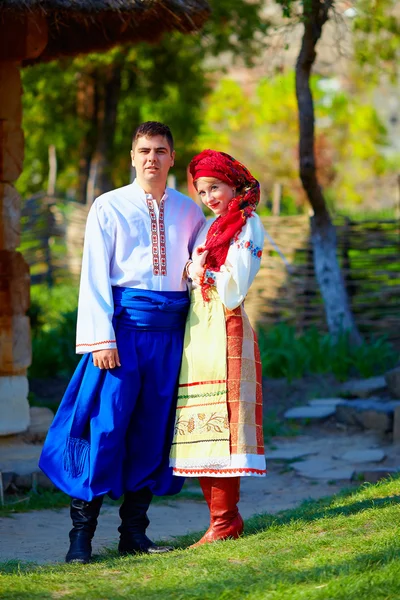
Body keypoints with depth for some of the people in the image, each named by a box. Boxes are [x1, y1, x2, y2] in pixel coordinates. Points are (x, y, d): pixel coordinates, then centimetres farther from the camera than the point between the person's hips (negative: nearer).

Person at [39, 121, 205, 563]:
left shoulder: (189, 212, 12)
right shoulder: (109, 207, 3)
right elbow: (95, 275, -1)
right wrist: (101, 338, -11)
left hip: (171, 330, 3)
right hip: (123, 326, -3)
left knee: (153, 428, 5)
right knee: (106, 424, -7)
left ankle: (134, 532, 13)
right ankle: (81, 533, -1)